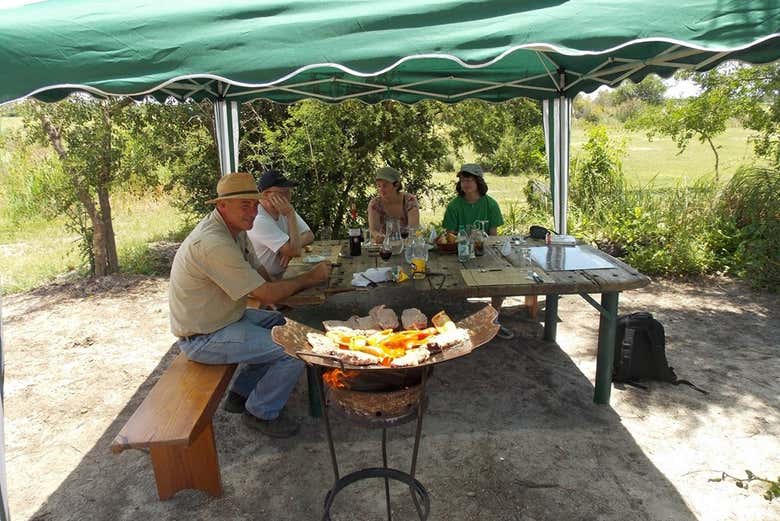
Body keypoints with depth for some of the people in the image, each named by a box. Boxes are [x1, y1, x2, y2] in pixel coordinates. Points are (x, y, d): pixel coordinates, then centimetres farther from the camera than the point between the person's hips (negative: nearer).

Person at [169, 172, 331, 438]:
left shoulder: (234, 228, 3)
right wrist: (311, 277, -13)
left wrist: (301, 295, -5)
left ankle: (241, 394, 25)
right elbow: (266, 293, -26)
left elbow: (260, 274, 9)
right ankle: (261, 412, 9)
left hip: (223, 316, 10)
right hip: (203, 338, -10)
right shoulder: (213, 243, -29)